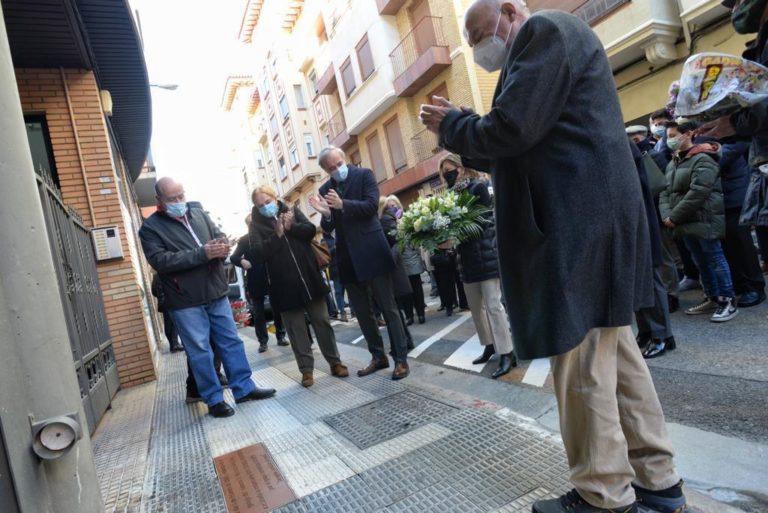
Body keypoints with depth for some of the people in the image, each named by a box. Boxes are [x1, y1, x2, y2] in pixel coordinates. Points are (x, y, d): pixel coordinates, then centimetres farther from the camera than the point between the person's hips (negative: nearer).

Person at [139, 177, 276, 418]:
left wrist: (222, 247, -14)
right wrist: (202, 253, -22)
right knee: (200, 352, 4)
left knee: (231, 342, 11)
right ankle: (214, 400, 17)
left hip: (216, 293, 5)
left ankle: (244, 388, 22)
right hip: (186, 302, -4)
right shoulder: (150, 228, -4)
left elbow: (219, 236, 12)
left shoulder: (198, 213, 11)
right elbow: (160, 261, -17)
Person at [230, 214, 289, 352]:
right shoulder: (243, 240, 4)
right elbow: (233, 257, -4)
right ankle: (263, 341, 13)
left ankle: (281, 336, 19)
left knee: (277, 309, 6)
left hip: (272, 278, 0)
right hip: (255, 282, 0)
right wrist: (241, 261, -25)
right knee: (258, 313, 4)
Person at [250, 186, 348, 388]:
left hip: (309, 277, 2)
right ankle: (307, 369, 15)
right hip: (285, 284, -1)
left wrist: (291, 227, -19)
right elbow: (260, 252, -12)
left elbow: (310, 230, -4)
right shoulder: (257, 225, 2)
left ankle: (335, 362, 18)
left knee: (322, 321, 8)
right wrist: (278, 234, -21)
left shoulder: (292, 211, 8)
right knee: (296, 329, 5)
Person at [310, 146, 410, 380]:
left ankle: (401, 359, 8)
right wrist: (325, 213, -14)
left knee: (388, 307, 0)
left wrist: (342, 205, -26)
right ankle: (378, 356, 25)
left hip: (371, 251, -5)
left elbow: (372, 205, -14)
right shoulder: (325, 190, 11)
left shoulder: (364, 175, 0)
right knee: (362, 311, 12)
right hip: (348, 257, 5)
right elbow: (328, 228, 8)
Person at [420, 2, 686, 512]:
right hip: (589, 219, 10)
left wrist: (451, 125, 0)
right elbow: (520, 148, 23)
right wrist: (461, 125, 14)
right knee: (614, 353, 14)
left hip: (578, 223, -10)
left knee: (581, 365, -2)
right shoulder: (545, 44, 27)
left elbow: (511, 130, -17)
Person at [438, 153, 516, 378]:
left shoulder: (478, 187, -6)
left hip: (485, 255, -7)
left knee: (493, 305, -8)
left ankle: (507, 353, -1)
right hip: (468, 258, 7)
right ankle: (490, 345, 26)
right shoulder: (453, 194, 13)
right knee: (475, 305, 12)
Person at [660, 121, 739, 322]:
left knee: (715, 259, -2)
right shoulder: (672, 164, 15)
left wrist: (675, 217, -18)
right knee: (701, 262, 14)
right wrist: (666, 215, -7)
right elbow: (665, 192, 10)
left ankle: (728, 301, 7)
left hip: (704, 220, -8)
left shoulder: (703, 159, -12)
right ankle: (712, 298, 25)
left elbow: (697, 193, -21)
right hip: (686, 222, 8)